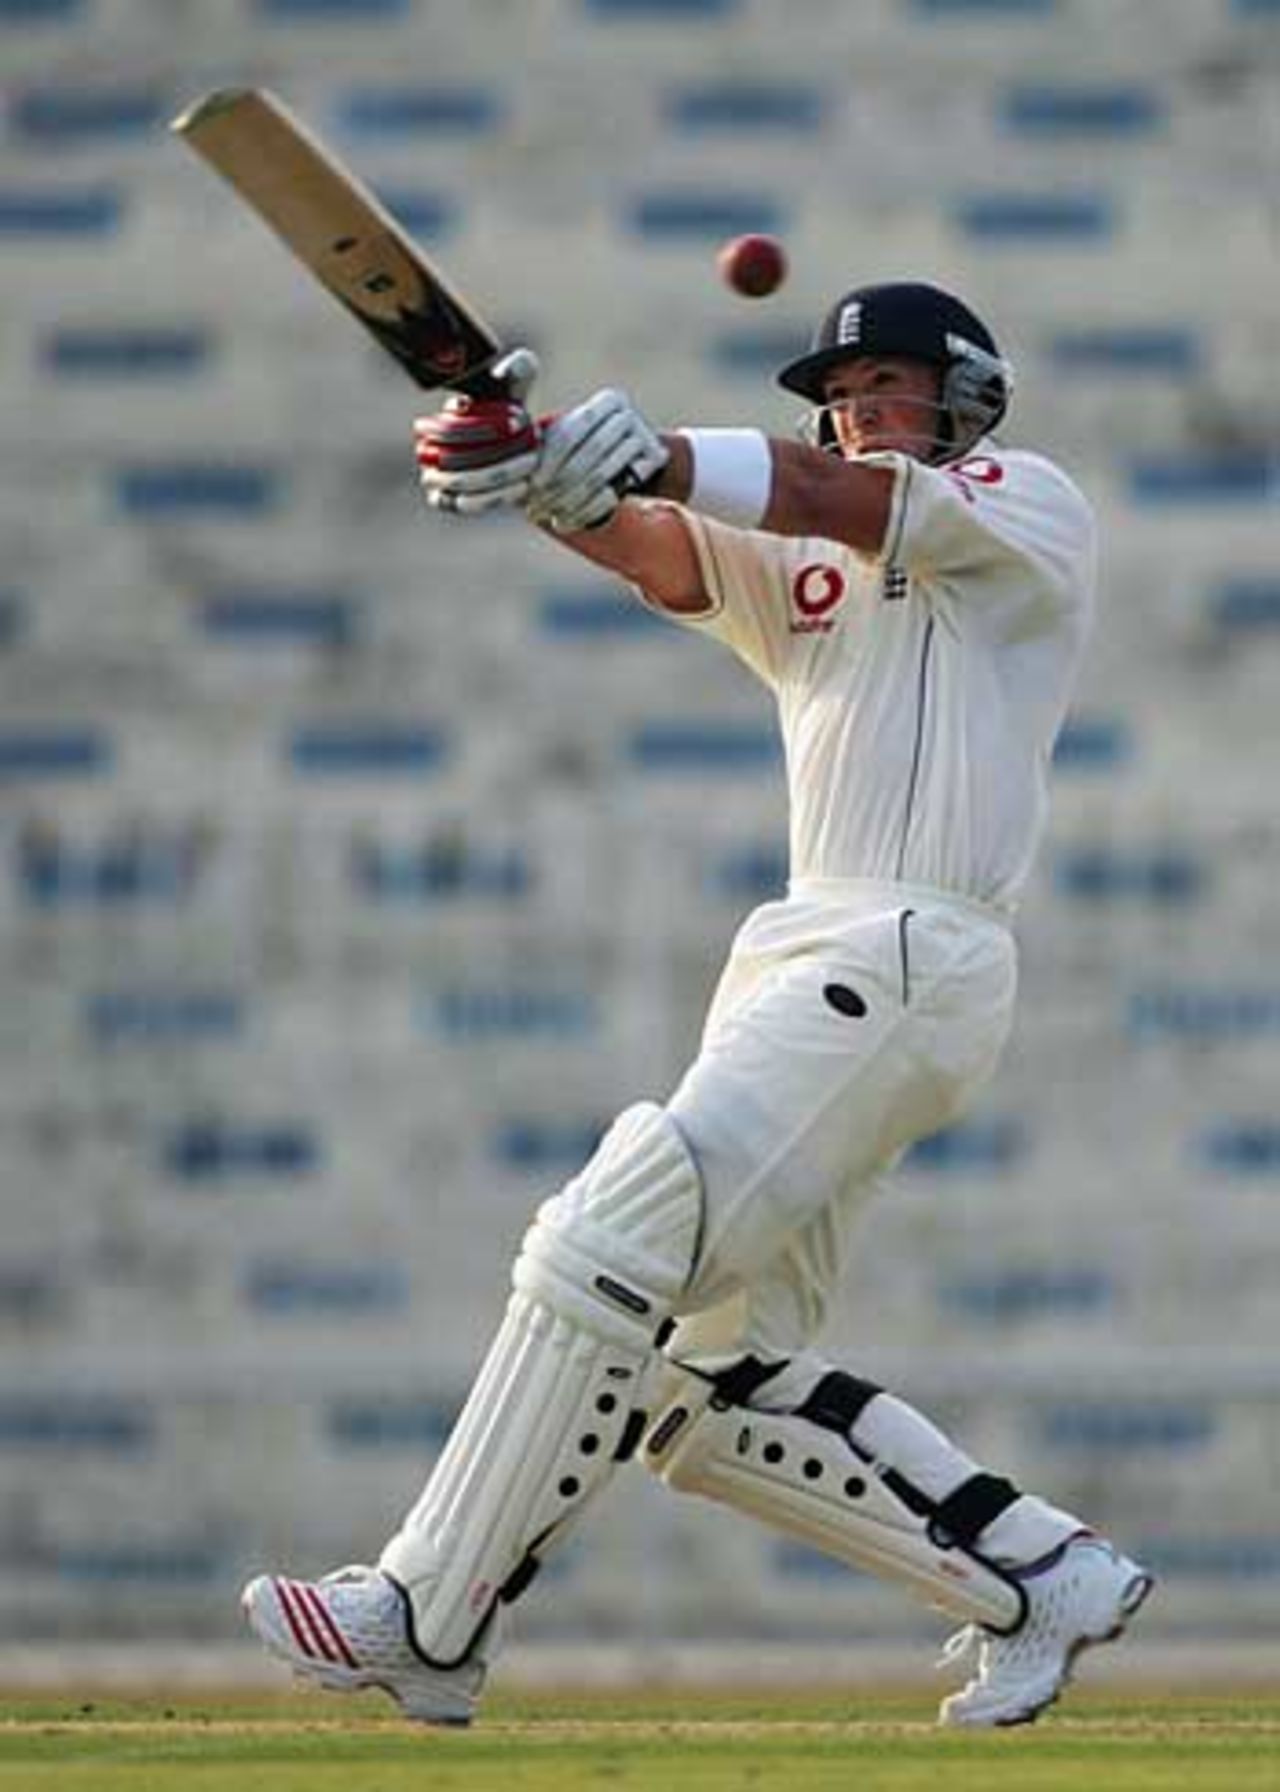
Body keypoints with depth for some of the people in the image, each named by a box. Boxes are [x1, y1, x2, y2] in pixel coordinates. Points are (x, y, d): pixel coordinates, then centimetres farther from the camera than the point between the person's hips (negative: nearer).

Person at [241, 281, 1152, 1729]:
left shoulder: (1029, 508, 7)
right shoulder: (801, 576, 25)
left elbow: (852, 502, -14)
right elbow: (658, 554, 4)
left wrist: (649, 456, -32)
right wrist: (535, 469, -20)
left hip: (913, 958, -9)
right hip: (796, 959, 9)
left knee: (610, 1253, -19)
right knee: (717, 1393, 4)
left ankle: (427, 1623, -20)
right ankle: (1041, 1578, 11)